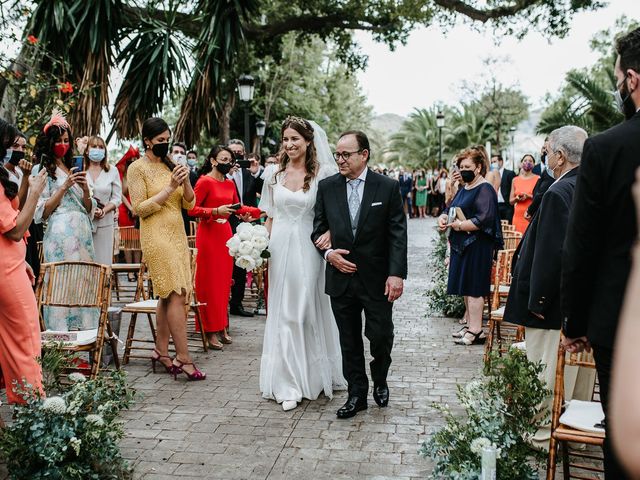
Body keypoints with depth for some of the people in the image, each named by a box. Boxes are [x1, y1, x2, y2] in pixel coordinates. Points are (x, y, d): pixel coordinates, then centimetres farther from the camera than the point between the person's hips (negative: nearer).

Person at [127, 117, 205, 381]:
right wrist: (170, 187, -14)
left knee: (168, 295, 8)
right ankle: (183, 357, -7)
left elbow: (189, 204, 11)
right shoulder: (137, 168, -3)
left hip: (177, 234, 6)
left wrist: (186, 181, -7)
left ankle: (161, 351, 17)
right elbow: (139, 209, -9)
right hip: (156, 236, -6)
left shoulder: (170, 165, 14)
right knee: (177, 295, -11)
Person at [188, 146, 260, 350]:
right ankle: (210, 331, 5)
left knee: (224, 281, 9)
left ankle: (222, 327, 17)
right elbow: (192, 209, -13)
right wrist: (216, 211, -22)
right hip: (208, 234, -7)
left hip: (225, 234, 7)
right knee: (210, 282, -2)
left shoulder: (230, 183, 11)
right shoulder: (204, 182, -8)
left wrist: (262, 211, 10)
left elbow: (238, 208, 18)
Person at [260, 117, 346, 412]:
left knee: (309, 311, 4)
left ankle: (313, 377, 19)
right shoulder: (273, 173, 6)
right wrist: (261, 246, 2)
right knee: (283, 313, 6)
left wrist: (329, 233, -19)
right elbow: (270, 216, 11)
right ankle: (288, 385, 16)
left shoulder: (322, 174, -3)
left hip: (308, 250, -3)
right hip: (280, 247, 3)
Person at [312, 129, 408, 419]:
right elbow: (318, 228, 8)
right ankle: (357, 394, 25)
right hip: (341, 278, 2)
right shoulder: (327, 187, 3)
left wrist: (397, 274, -14)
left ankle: (380, 381, 34)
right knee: (349, 342, 10)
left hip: (377, 279, -2)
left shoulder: (388, 187, -4)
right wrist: (328, 252, -11)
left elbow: (398, 234, -6)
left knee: (380, 337, 5)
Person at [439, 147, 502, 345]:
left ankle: (476, 331, 1)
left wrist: (459, 225, -19)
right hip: (461, 245, 9)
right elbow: (452, 210, 20)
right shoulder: (463, 189, 16)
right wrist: (443, 218, -2)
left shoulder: (484, 189, -12)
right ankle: (469, 324, 24)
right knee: (465, 287, 14)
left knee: (473, 288, -5)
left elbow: (483, 220, -22)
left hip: (477, 246, -9)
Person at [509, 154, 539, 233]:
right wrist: (517, 198, -6)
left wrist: (529, 196, -15)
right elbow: (511, 201, 14)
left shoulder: (537, 179, 3)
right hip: (518, 216, 3)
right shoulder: (515, 180, 12)